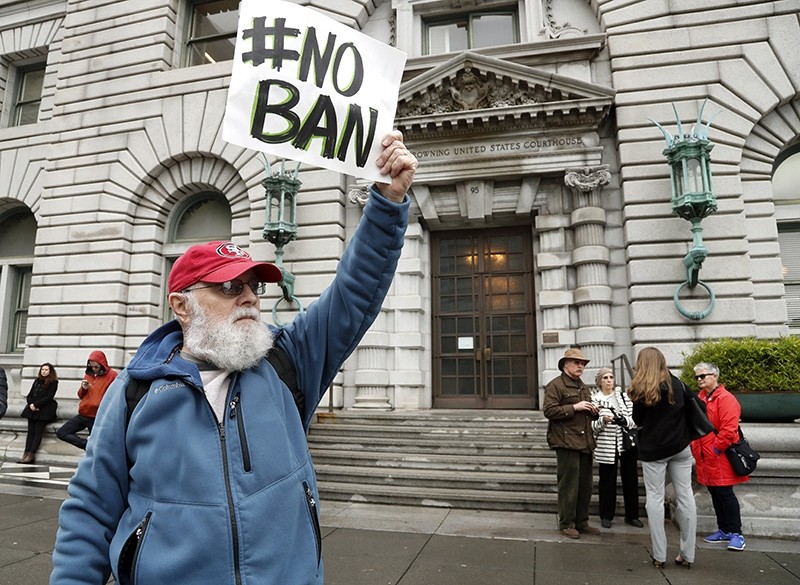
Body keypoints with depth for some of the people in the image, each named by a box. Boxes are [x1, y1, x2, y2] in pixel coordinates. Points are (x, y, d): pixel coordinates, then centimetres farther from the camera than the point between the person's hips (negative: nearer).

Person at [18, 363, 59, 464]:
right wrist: (31, 404, -4)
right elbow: (29, 396, 16)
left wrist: (36, 405, -12)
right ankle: (27, 453, -17)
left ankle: (31, 454, -20)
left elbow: (49, 397, -6)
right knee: (30, 431, -9)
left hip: (45, 409, -5)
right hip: (33, 409, 5)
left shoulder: (53, 382, 3)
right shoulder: (37, 381, 19)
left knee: (38, 431, -14)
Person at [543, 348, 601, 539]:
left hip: (585, 443, 8)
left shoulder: (583, 387, 21)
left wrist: (593, 411, 9)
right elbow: (549, 410, -15)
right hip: (567, 443, -8)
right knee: (569, 485, -2)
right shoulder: (555, 385, -6)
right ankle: (566, 524, 9)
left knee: (585, 486, 12)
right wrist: (574, 407, -18)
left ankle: (582, 522, 23)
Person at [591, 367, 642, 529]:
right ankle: (606, 516, 18)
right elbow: (593, 426, -4)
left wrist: (624, 421, -17)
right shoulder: (594, 399, 0)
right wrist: (603, 420, -22)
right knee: (607, 481, 4)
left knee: (630, 480, 9)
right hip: (606, 447, -2)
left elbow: (635, 418, 2)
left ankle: (632, 515, 24)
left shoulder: (623, 395, 7)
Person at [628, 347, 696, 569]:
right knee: (685, 496, 8)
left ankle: (659, 555, 6)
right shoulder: (677, 384, 1)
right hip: (679, 447, 3)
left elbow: (638, 421, -2)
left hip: (652, 450, -3)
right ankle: (687, 554, 13)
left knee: (655, 498, 4)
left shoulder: (640, 390, -9)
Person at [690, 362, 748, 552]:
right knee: (715, 494, 14)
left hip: (720, 458, -8)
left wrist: (716, 449, -17)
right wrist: (694, 447, 10)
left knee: (725, 494, -3)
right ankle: (724, 531, 24)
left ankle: (736, 533, 8)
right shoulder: (699, 399, 12)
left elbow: (729, 429, -21)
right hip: (704, 458, 8)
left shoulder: (726, 399, -14)